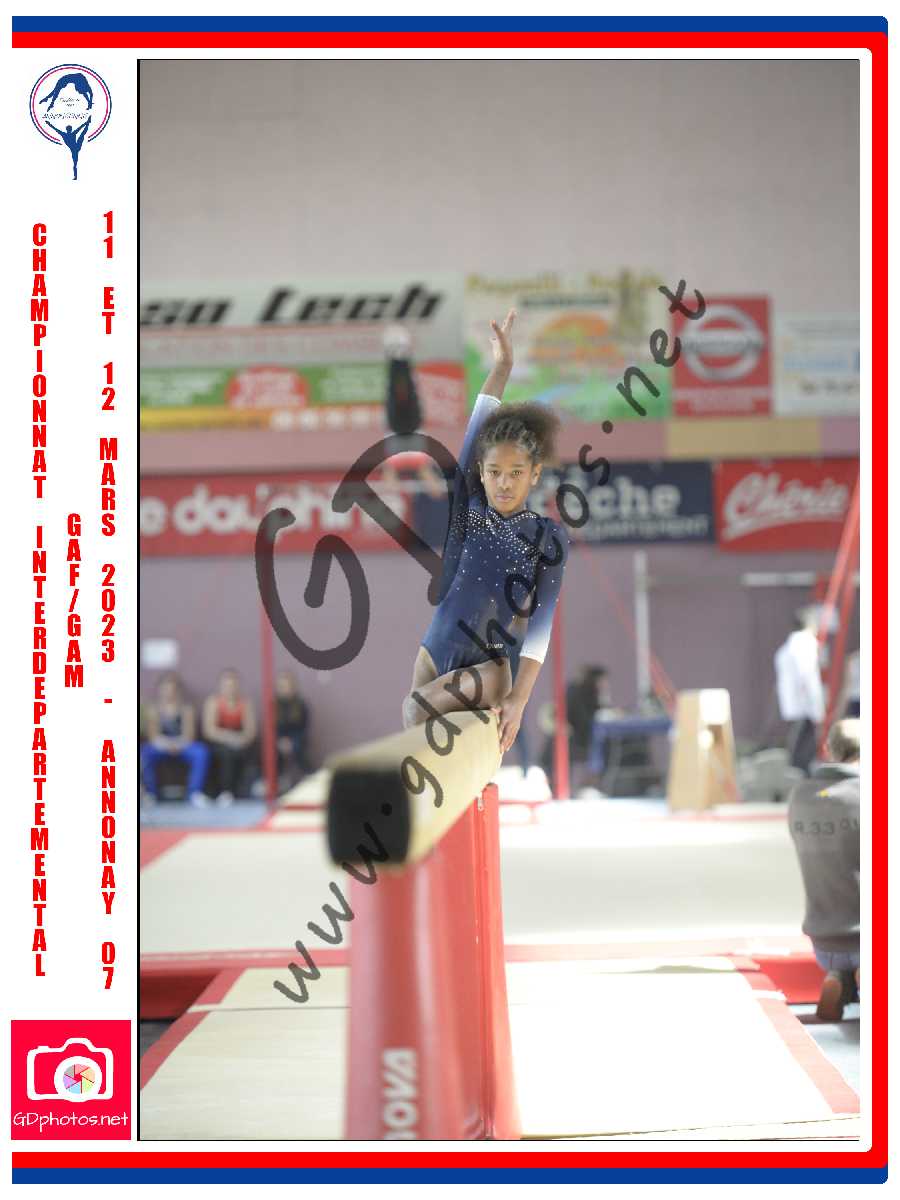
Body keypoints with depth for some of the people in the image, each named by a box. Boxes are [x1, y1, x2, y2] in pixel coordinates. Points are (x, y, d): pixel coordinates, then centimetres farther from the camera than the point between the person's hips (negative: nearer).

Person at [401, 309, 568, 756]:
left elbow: (541, 621, -13)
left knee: (418, 707, -29)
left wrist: (519, 698, -23)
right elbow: (476, 434, -8)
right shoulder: (468, 511, 0)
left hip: (493, 666, -3)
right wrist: (501, 367, -15)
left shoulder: (549, 537, -6)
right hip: (436, 653, 3)